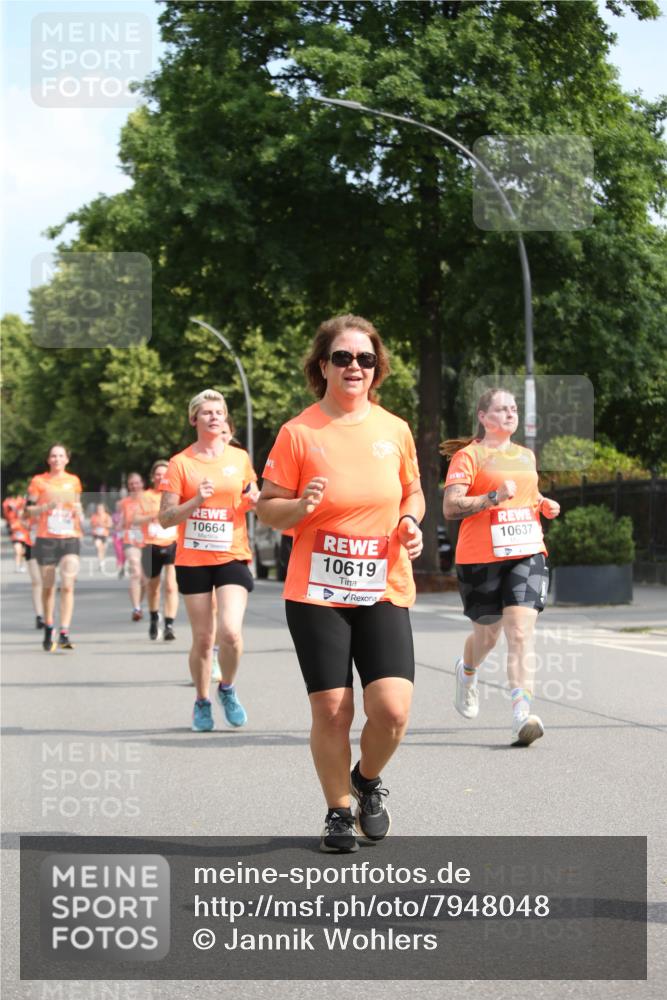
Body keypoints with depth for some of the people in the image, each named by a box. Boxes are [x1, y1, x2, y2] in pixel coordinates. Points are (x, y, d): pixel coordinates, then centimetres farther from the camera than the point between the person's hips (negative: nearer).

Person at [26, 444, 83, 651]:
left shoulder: (73, 481, 10)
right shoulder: (39, 481, 1)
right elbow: (29, 509, 1)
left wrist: (77, 510, 2)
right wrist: (47, 506, -16)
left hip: (70, 539, 1)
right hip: (46, 539, -1)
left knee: (67, 586, -13)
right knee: (48, 587, 6)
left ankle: (64, 634, -15)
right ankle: (48, 632, 22)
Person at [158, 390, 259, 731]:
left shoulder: (240, 458, 7)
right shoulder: (180, 463, -1)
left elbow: (251, 501, 22)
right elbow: (165, 518, -3)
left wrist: (255, 499, -2)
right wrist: (196, 500, -19)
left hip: (232, 557, 1)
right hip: (193, 559, -1)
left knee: (230, 631, -16)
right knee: (203, 637, 3)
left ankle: (227, 689, 11)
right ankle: (202, 702, 25)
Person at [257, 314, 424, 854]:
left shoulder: (394, 430, 6)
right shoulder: (298, 432, -3)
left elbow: (413, 491, 21)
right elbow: (267, 508, 1)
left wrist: (410, 521, 0)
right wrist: (299, 506, -20)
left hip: (384, 591, 2)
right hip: (316, 592, -2)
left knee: (392, 708, -11)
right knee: (331, 710, -3)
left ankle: (368, 780, 21)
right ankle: (339, 811, 19)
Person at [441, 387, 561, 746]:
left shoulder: (526, 456, 17)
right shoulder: (468, 456, -4)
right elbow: (450, 507, -13)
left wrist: (543, 504, 12)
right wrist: (494, 496, -22)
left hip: (527, 553, 4)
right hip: (481, 558, -3)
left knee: (521, 631, -14)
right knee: (487, 633, 12)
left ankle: (521, 716, -20)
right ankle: (467, 671, 48)